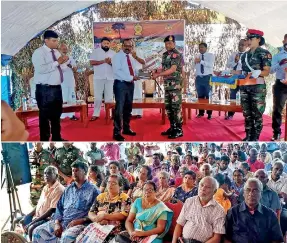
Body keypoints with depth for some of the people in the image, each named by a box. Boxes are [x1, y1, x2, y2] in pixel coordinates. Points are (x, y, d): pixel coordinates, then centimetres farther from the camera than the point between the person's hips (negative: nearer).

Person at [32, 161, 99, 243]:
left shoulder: (92, 190, -1)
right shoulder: (68, 189, 19)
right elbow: (60, 207, 17)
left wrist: (80, 220, -17)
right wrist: (57, 223, 1)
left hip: (79, 224, -6)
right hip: (61, 222, 7)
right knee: (38, 231, -4)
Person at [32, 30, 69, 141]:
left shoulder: (56, 52, 14)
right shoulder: (39, 52, -10)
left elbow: (61, 68, 18)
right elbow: (41, 69, -25)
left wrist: (64, 61, -3)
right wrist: (57, 62, -20)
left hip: (57, 88, 8)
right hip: (45, 90, -8)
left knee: (56, 114, 17)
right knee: (45, 116, 1)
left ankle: (56, 138, 30)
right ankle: (44, 139, 12)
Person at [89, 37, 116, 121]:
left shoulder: (113, 53, 11)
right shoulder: (96, 51, 3)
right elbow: (92, 62, -8)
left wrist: (110, 63, -14)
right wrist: (103, 61, -16)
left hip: (110, 78, 2)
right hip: (98, 77, -2)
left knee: (109, 97, 6)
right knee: (97, 97, 0)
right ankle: (96, 114, 7)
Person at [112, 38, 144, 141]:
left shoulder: (132, 57, 15)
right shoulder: (117, 56, -6)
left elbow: (135, 70, 16)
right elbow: (117, 71, -19)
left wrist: (136, 76, -8)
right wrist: (130, 77, -23)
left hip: (130, 84, 7)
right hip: (120, 84, -7)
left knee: (128, 107, 14)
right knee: (120, 108, -7)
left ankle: (126, 128, 27)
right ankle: (117, 132, 0)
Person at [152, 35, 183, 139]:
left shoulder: (177, 54, -10)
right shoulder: (165, 54, 15)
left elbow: (172, 69, -19)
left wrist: (158, 75, -21)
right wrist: (156, 72, 0)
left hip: (175, 84, -8)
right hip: (167, 84, 8)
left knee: (176, 107, -6)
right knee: (168, 107, 11)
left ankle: (179, 130, 1)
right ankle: (172, 127, 22)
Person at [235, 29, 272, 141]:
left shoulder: (264, 53, -1)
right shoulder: (244, 55, 16)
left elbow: (266, 72, -9)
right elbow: (238, 71, 16)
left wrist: (258, 72, -29)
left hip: (258, 87, -5)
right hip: (244, 87, 6)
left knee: (257, 114, -2)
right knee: (247, 114, 9)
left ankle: (255, 138, 5)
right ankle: (248, 136, 18)